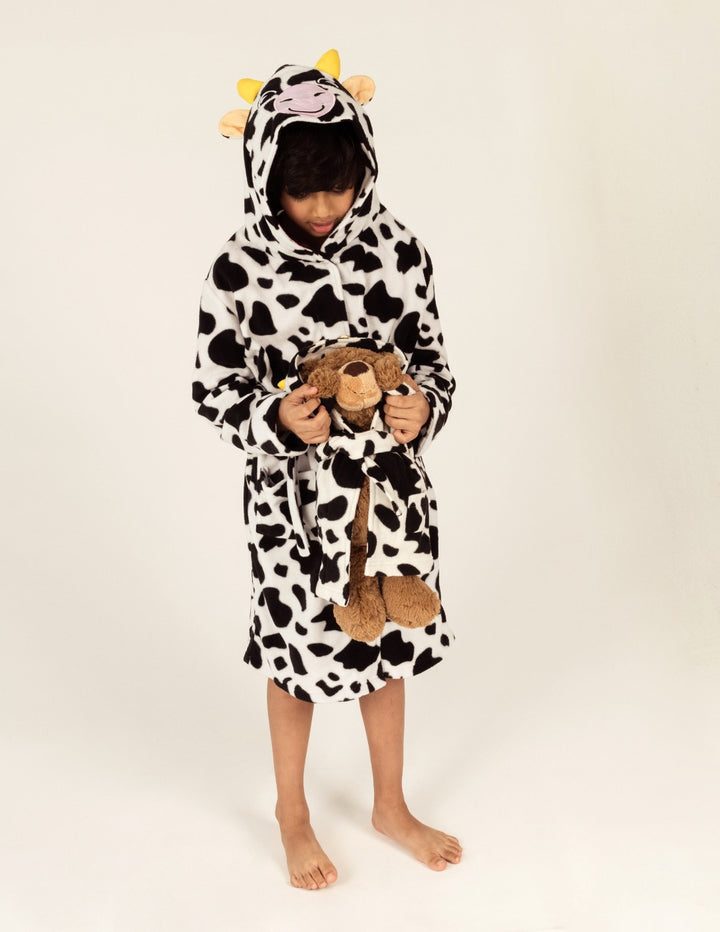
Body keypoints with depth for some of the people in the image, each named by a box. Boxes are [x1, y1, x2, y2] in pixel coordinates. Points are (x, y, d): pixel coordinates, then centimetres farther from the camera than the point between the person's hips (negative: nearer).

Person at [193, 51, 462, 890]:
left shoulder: (396, 248, -8)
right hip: (291, 492, -2)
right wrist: (275, 420, -26)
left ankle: (391, 804, 41)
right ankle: (292, 812, 39)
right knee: (299, 650, 12)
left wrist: (424, 407, -21)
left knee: (389, 640, 17)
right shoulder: (239, 269, -14)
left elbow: (430, 358, 0)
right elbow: (213, 391, -7)